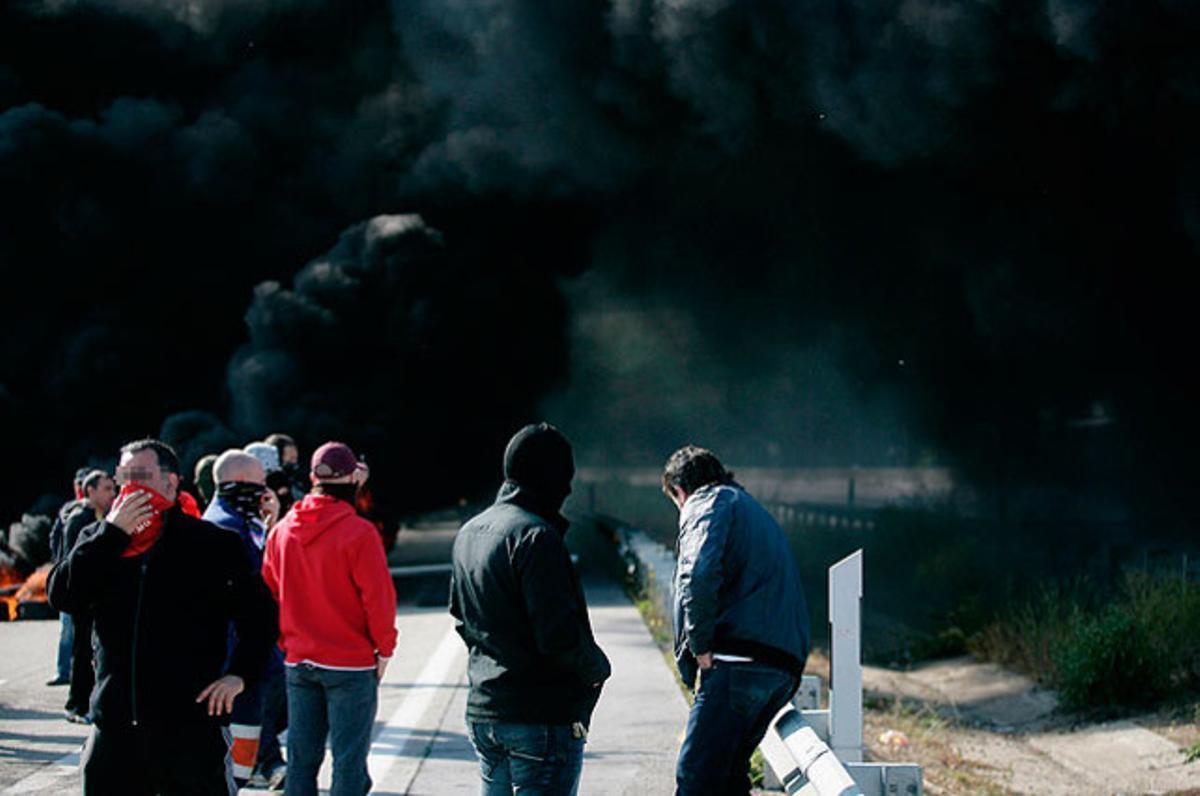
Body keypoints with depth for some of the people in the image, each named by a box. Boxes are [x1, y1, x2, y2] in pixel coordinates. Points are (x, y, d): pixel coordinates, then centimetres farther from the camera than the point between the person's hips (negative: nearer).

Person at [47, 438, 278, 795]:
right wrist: (112, 533, -9)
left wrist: (240, 673, -6)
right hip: (114, 726, 3)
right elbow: (62, 595, -4)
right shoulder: (98, 539, 12)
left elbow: (260, 614, 6)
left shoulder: (214, 544, 2)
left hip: (191, 725, -3)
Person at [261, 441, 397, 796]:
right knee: (349, 759, 0)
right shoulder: (358, 532, -14)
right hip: (351, 662, -5)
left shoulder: (282, 530, 3)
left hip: (298, 661, 5)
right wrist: (384, 648, -1)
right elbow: (378, 595, -13)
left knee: (302, 755, 11)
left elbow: (269, 592, 10)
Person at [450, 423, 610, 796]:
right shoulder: (536, 536, -17)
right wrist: (598, 667, -4)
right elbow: (559, 633, -21)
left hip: (482, 711, 9)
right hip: (543, 716, -8)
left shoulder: (469, 533, 11)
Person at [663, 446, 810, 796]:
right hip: (784, 665, 9)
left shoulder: (706, 504, 3)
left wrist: (700, 646, -10)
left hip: (739, 662, -9)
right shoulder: (755, 511, 32)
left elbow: (699, 574, -18)